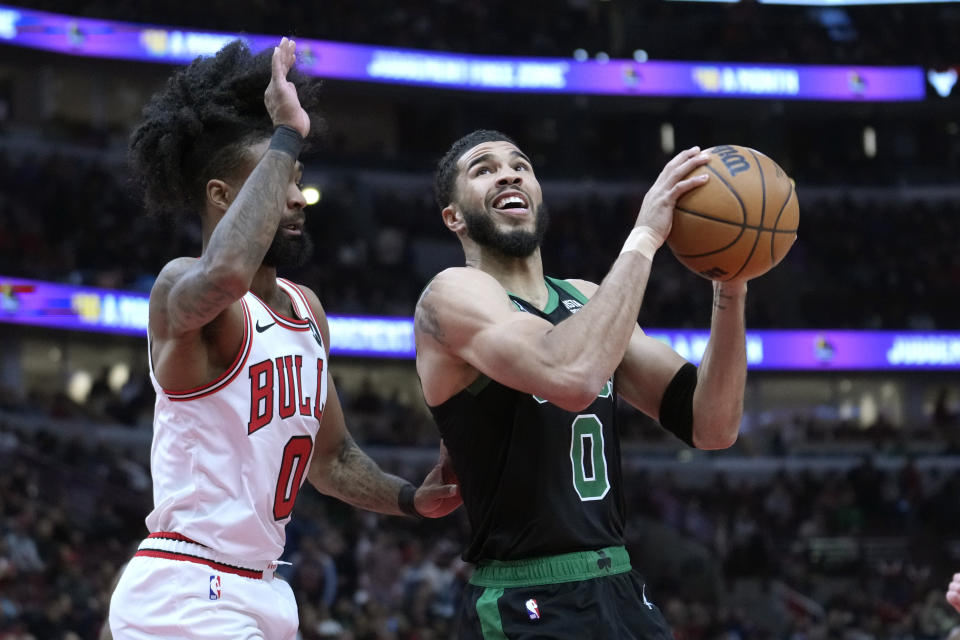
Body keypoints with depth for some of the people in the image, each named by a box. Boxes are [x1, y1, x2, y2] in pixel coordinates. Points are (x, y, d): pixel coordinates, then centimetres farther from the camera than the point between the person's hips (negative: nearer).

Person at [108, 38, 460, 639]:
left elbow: (330, 455, 25)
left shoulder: (307, 309, 13)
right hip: (185, 591, -9)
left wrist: (411, 499, 6)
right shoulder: (181, 286, -13)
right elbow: (225, 274, -41)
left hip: (259, 590, 9)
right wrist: (287, 138, -32)